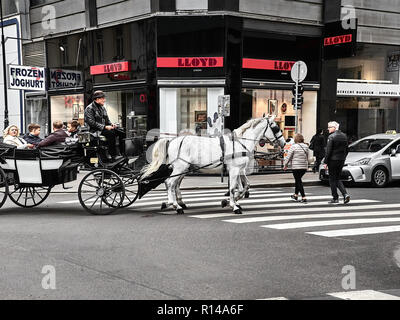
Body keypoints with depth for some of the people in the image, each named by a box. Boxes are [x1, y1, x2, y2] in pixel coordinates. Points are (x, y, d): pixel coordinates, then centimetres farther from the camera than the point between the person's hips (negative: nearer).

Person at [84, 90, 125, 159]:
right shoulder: (89, 108, -8)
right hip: (95, 130, -8)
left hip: (104, 128, 8)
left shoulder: (102, 108, 18)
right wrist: (104, 127, -23)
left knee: (121, 133, -11)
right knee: (111, 133, -33)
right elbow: (92, 123, -17)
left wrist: (111, 125, -1)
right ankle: (113, 155, -32)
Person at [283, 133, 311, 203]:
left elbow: (288, 157, -6)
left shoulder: (293, 146, -10)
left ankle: (304, 198, -9)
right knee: (298, 180, 21)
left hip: (296, 167, -6)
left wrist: (285, 165, 5)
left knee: (299, 181, -2)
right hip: (304, 167, 6)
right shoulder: (306, 146, 6)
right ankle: (296, 195, 31)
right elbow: (307, 157, 14)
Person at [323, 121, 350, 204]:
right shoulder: (344, 136, 8)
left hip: (333, 160, -7)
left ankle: (335, 198, 6)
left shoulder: (331, 137, -13)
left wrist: (325, 162, -11)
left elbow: (328, 151, -15)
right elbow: (346, 150, 12)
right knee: (337, 179, 16)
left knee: (332, 179, 4)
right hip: (341, 160, 7)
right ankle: (345, 194, -1)